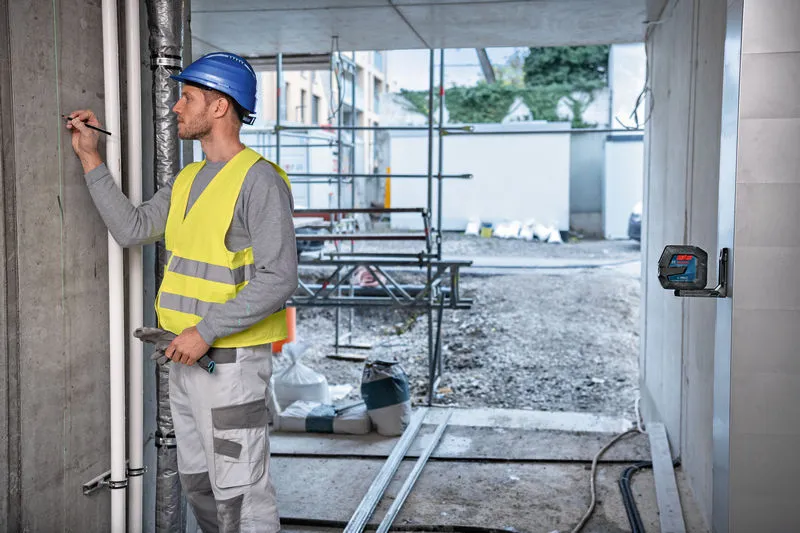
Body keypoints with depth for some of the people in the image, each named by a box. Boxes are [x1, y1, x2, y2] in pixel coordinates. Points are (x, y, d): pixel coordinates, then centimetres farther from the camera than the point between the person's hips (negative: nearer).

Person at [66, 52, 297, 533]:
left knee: (240, 492, -2)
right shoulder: (188, 179, 13)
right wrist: (91, 159, 7)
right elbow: (132, 229, 8)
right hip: (188, 356, 9)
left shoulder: (259, 180, -16)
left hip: (231, 361, -9)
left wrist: (207, 331, -23)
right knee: (198, 482, 20)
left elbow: (279, 278, -22)